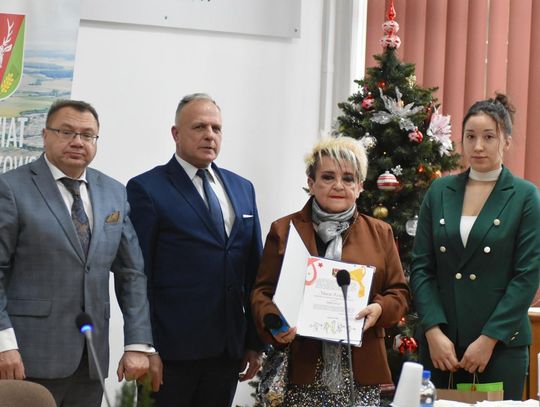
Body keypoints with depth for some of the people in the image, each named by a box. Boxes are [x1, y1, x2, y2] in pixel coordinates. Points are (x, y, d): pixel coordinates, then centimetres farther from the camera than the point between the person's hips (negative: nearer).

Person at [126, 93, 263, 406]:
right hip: (172, 347, -5)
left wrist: (255, 341, 11)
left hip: (229, 347, 5)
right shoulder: (147, 189, -4)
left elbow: (254, 269, 14)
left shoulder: (242, 188, 14)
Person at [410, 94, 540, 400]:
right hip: (440, 342, 3)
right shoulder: (440, 191, 8)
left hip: (501, 345, -2)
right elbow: (421, 267, 5)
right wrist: (434, 331, -7)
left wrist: (489, 339, -11)